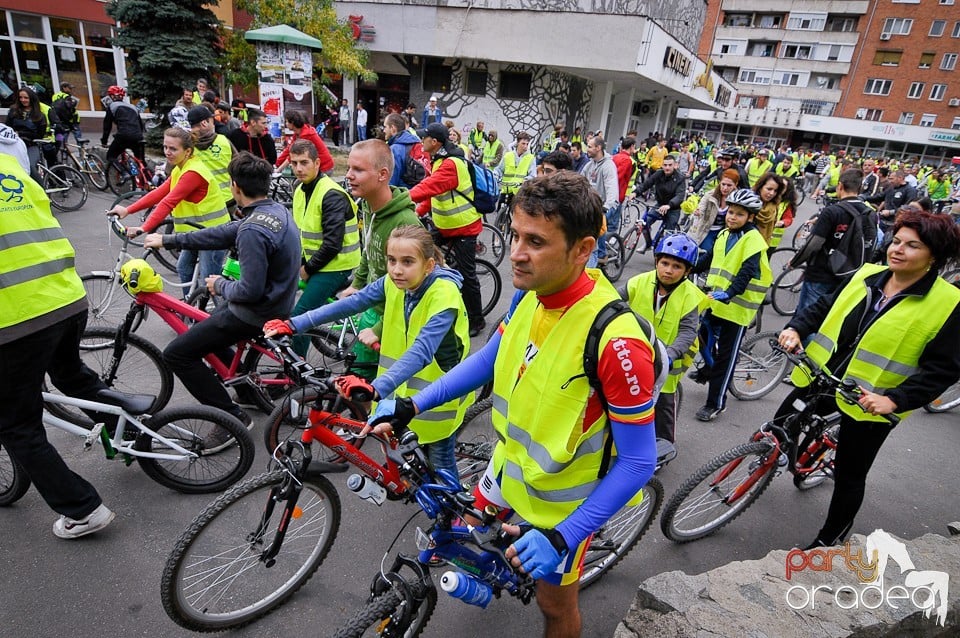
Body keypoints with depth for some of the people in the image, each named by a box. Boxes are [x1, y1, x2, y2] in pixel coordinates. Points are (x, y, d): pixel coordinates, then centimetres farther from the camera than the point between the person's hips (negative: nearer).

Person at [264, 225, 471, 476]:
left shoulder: (444, 294, -29)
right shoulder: (395, 282, -10)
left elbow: (422, 350, -41)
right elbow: (352, 303, -10)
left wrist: (377, 388, -54)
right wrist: (294, 324, -18)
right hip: (406, 388, 6)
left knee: (440, 464, 11)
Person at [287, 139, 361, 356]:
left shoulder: (331, 195, -19)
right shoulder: (300, 191, 10)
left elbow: (333, 243, -23)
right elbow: (299, 232, 16)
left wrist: (308, 268, -14)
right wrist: (301, 263, 2)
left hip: (334, 266, -9)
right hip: (314, 263, 9)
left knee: (299, 317, -12)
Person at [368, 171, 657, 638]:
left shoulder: (615, 339, -35)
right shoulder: (530, 292, -14)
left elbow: (638, 461, -25)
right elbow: (490, 356, 2)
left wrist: (563, 537, -29)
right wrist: (413, 405, -4)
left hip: (563, 497, -6)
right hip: (510, 463, 6)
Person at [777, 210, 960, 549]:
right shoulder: (866, 275, 1)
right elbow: (823, 308, 10)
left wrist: (895, 400, -24)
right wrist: (796, 328, -9)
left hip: (869, 404, -4)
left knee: (849, 477, 11)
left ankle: (829, 539, 33)